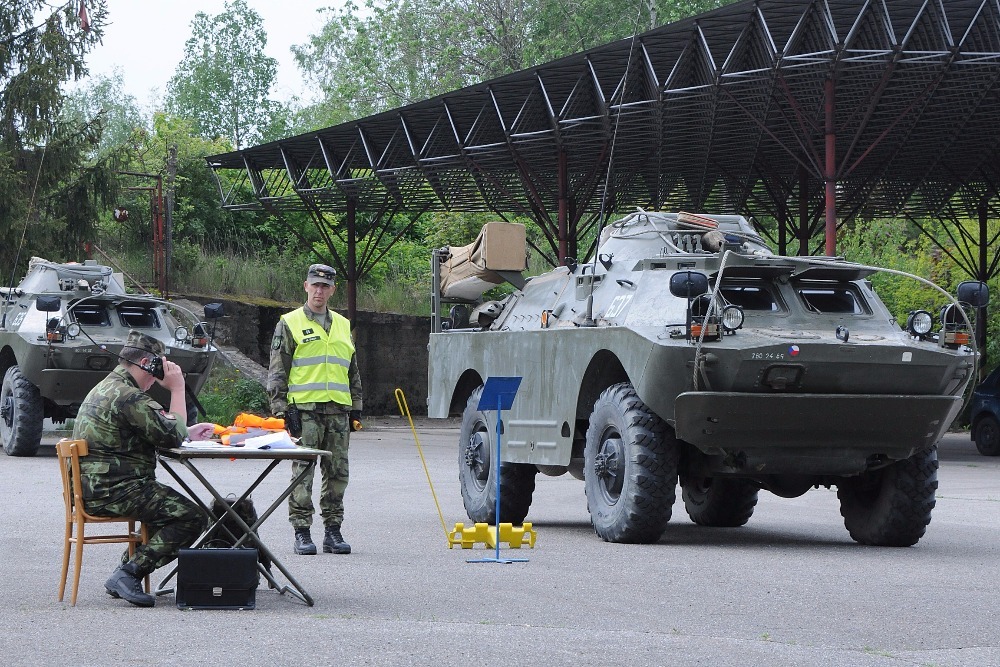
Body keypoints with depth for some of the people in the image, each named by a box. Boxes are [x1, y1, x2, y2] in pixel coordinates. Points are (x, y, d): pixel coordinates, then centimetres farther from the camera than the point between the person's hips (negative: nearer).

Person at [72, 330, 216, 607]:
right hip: (114, 489, -11)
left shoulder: (106, 388, 18)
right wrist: (177, 389, -7)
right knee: (190, 518, -12)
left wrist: (189, 432, 16)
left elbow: (154, 431, 26)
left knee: (170, 507, 25)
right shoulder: (128, 396, -17)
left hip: (92, 488, 11)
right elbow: (172, 435, -17)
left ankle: (128, 570, 14)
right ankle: (129, 573, -16)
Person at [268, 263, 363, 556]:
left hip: (338, 411, 5)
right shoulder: (289, 324, 4)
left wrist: (356, 409, 17)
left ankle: (333, 530, 13)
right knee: (303, 472, -5)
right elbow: (277, 371, 1)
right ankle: (301, 532, -1)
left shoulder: (343, 326, 18)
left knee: (337, 472, 6)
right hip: (304, 409, -5)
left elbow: (353, 372, 23)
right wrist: (280, 408, -8)